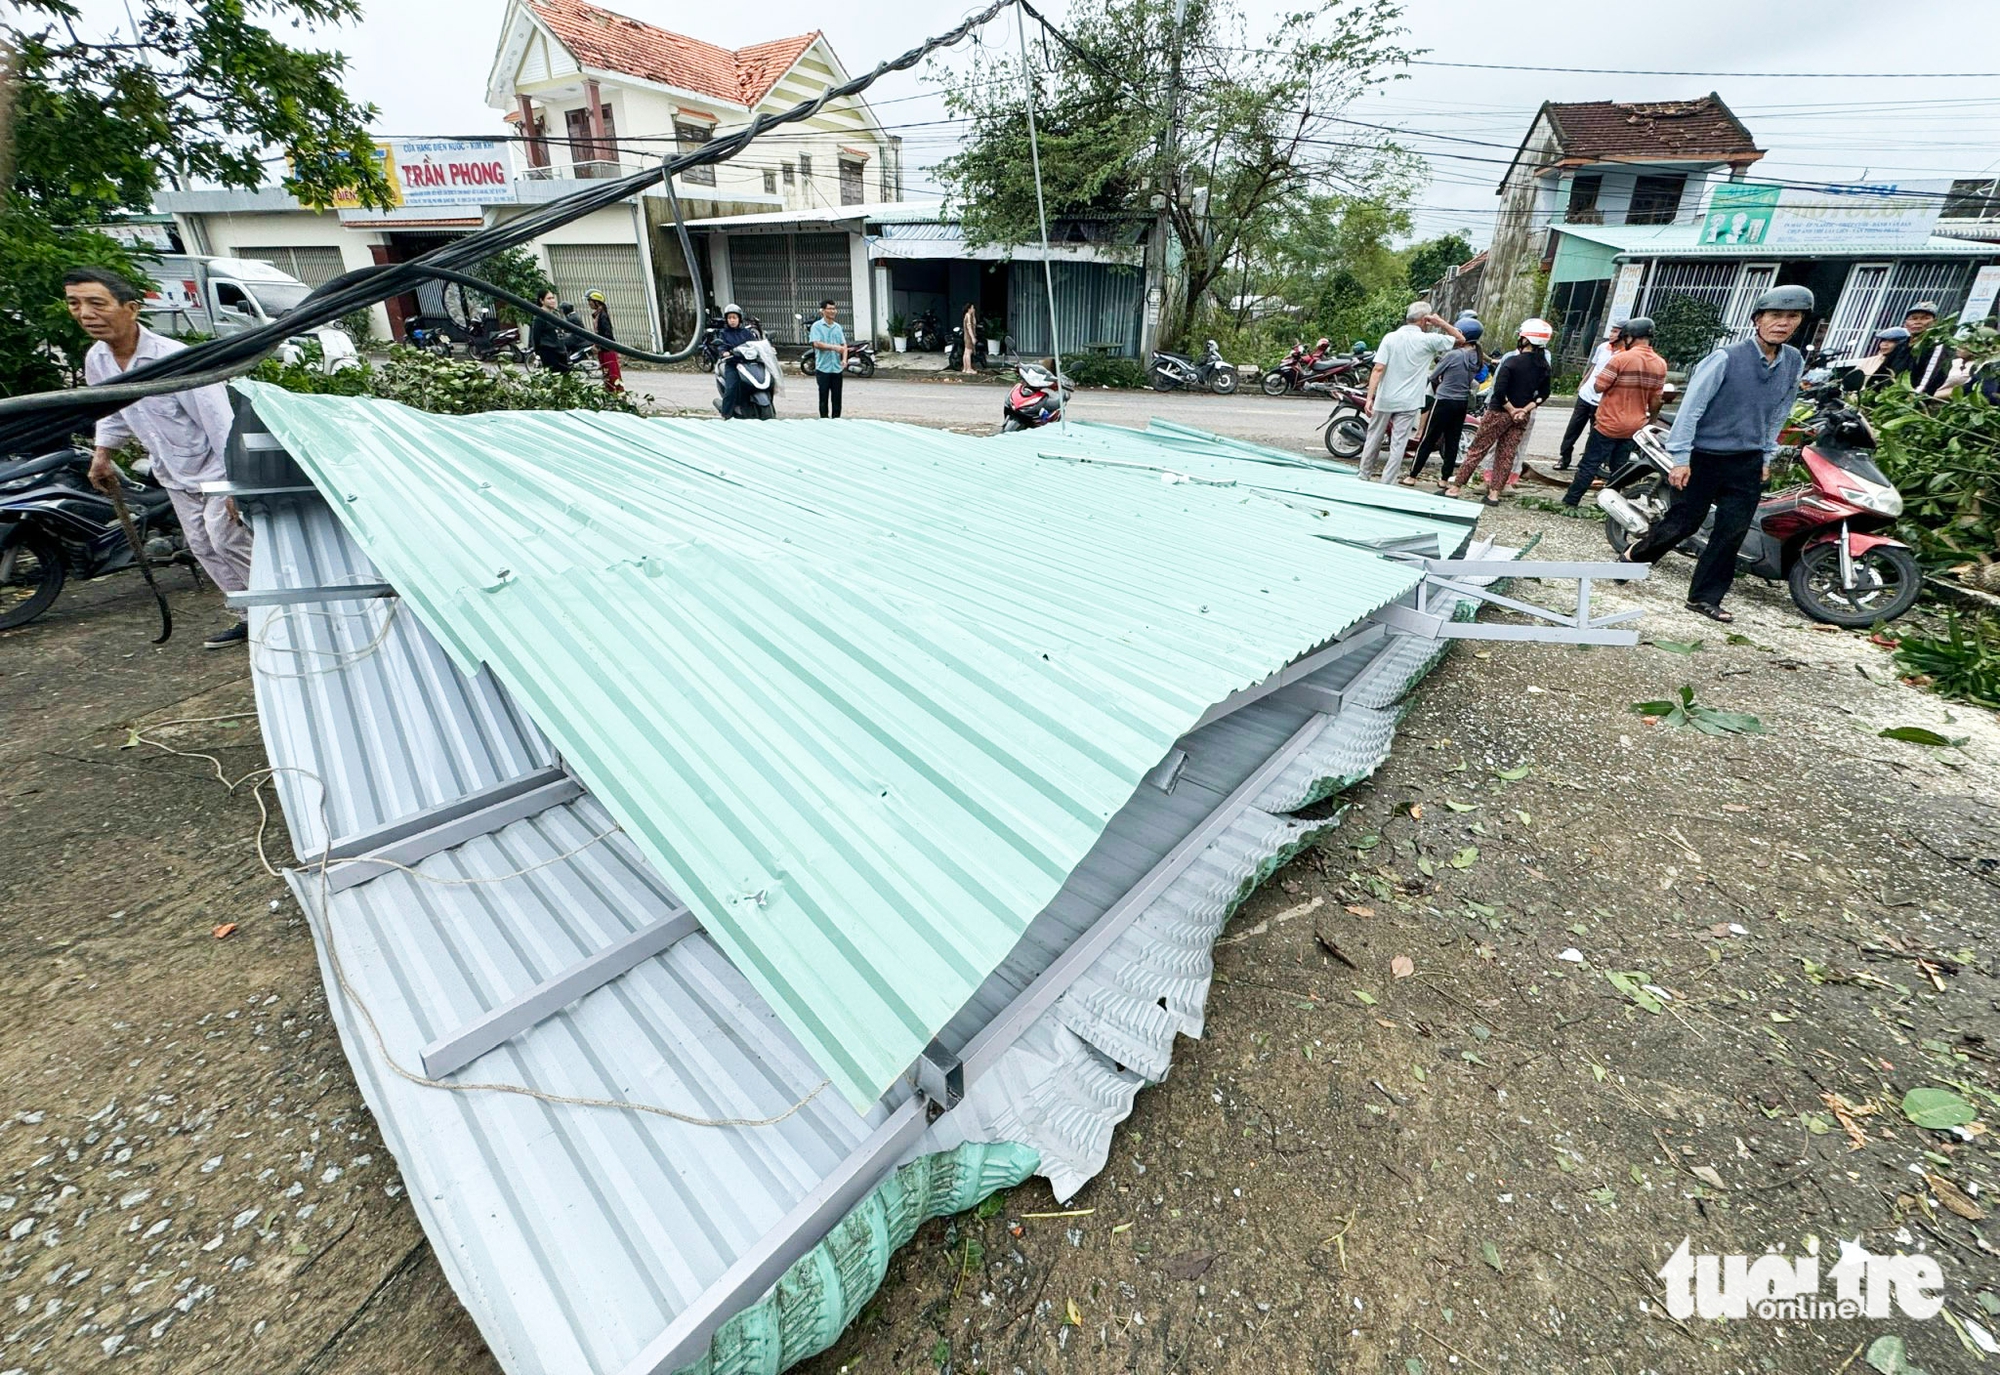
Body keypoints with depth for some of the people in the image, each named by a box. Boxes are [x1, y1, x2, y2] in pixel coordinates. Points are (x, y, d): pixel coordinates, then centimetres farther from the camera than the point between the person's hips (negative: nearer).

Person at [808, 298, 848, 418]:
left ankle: (836, 417, 16)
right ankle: (824, 418, 8)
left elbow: (844, 344, 9)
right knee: (824, 395, 1)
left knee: (837, 395, 7)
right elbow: (816, 343, -13)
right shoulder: (817, 326, -2)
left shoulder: (838, 327, 12)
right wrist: (834, 347, -20)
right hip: (823, 367, -4)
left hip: (837, 367, 4)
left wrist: (844, 359, -8)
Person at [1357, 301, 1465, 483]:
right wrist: (1441, 322, 7)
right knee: (1398, 445, 1)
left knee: (1373, 440, 14)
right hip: (1408, 403, -2)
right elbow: (1461, 339, 7)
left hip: (1384, 399, 2)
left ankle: (1363, 479, 22)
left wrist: (1369, 398, -11)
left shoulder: (1391, 337, -1)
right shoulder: (1428, 340, -5)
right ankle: (1385, 485, -2)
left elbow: (1378, 369, -10)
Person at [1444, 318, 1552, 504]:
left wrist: (1511, 410, -11)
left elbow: (1499, 390, -22)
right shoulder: (1544, 366, 4)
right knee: (1506, 454, 10)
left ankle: (1454, 488, 2)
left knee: (1476, 450, 0)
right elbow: (1543, 394, 5)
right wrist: (1525, 410, 0)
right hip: (1523, 416, 6)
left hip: (1500, 412, -5)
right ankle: (1494, 492, 11)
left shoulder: (1512, 361, -14)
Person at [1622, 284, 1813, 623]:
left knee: (1733, 532, 2)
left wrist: (1766, 457, 15)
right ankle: (1635, 554, 26)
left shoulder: (1794, 363, 5)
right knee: (1683, 523, -1)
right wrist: (1681, 458, -15)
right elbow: (1691, 407, -13)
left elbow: (1779, 413, 15)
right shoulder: (1726, 358, -14)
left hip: (1748, 462, 5)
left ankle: (1704, 597, 9)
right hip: (1704, 456, -5)